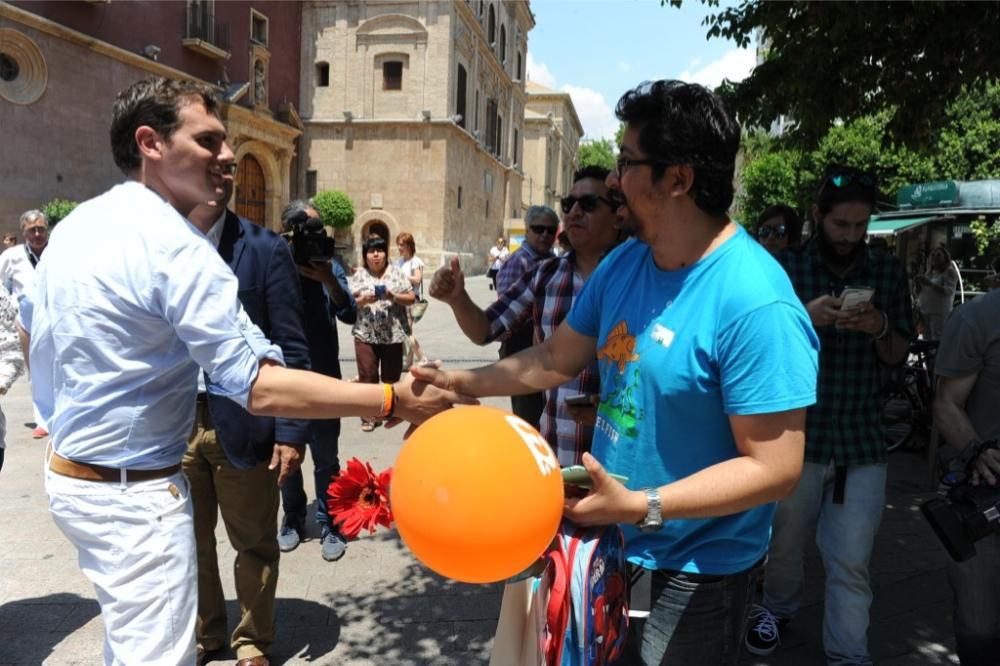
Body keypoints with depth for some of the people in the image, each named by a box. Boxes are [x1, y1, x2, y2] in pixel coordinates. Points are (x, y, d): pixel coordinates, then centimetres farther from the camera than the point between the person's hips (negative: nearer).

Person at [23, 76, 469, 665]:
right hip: (133, 489, -10)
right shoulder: (175, 245, -24)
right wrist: (393, 400, -30)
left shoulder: (74, 224, 5)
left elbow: (32, 327, 19)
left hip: (69, 469, 10)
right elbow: (260, 388, -30)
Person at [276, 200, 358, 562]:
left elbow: (350, 315, -11)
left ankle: (329, 525, 18)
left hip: (322, 377, 0)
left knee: (326, 457, 5)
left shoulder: (329, 267, 0)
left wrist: (328, 281, -28)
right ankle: (293, 518, 30)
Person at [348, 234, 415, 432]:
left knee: (392, 375, 11)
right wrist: (363, 300, -18)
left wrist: (393, 296, -15)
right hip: (366, 334, 0)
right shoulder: (359, 276, 4)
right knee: (367, 375, 0)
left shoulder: (396, 273, 3)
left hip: (393, 334, 1)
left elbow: (411, 298, 1)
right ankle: (369, 416, 8)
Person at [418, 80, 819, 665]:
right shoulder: (624, 263, -3)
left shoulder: (755, 303, -28)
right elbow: (556, 359, 8)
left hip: (694, 572, -7)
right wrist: (461, 382, 4)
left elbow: (775, 468, -27)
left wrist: (638, 506, -32)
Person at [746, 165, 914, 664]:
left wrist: (880, 328, -13)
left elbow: (899, 356, 9)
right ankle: (777, 609, 43)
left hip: (861, 440, 1)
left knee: (851, 564, 4)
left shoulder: (888, 273, 5)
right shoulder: (783, 269, -3)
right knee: (782, 544, 17)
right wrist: (804, 319, -21)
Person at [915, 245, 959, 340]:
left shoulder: (950, 272, -2)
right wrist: (918, 284, 0)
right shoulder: (930, 272, 20)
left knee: (938, 342, -14)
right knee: (927, 341, 6)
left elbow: (948, 291, -16)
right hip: (925, 311, 7)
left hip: (940, 312, -7)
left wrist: (930, 283, -27)